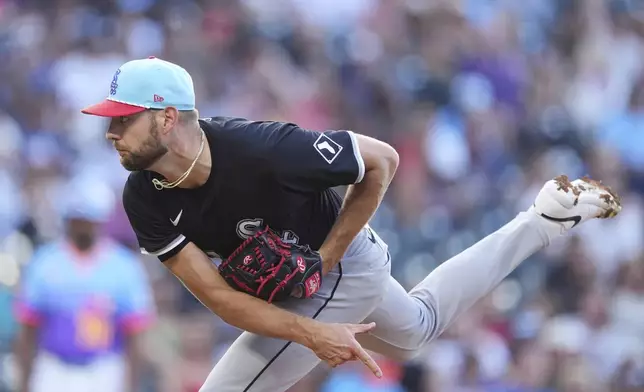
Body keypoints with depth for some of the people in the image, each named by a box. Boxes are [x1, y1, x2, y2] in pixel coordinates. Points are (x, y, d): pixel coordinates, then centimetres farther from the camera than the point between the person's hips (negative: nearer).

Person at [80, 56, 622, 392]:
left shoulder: (263, 150, -40)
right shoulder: (145, 200, -22)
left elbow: (382, 160, -25)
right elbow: (216, 295, -23)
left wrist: (324, 257, -24)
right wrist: (312, 334, -36)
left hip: (340, 263, -7)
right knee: (416, 330, 33)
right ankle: (542, 223, 45)